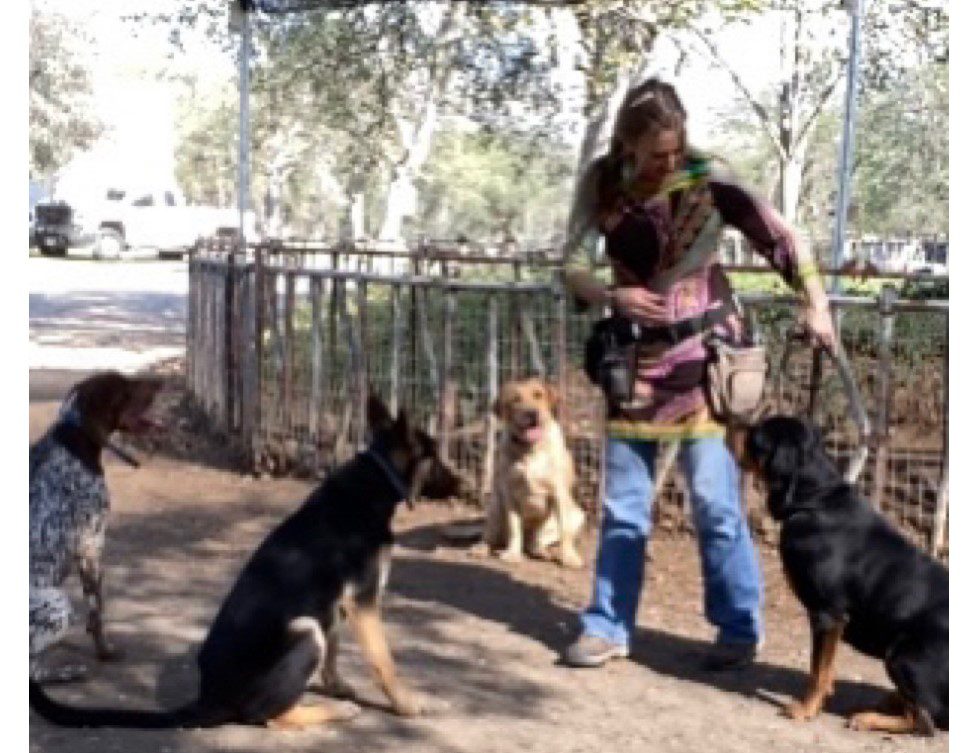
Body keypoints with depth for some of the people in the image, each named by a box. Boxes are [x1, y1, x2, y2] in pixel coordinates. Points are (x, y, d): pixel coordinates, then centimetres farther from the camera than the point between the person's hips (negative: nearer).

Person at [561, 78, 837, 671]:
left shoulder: (706, 178, -11)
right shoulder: (602, 187, -3)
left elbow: (778, 236, -11)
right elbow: (570, 267, 2)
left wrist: (816, 303, -24)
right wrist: (611, 297, -17)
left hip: (704, 354, -3)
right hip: (635, 358, 3)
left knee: (716, 502, -3)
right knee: (623, 505, 8)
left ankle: (740, 629, 11)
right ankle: (608, 627, 18)